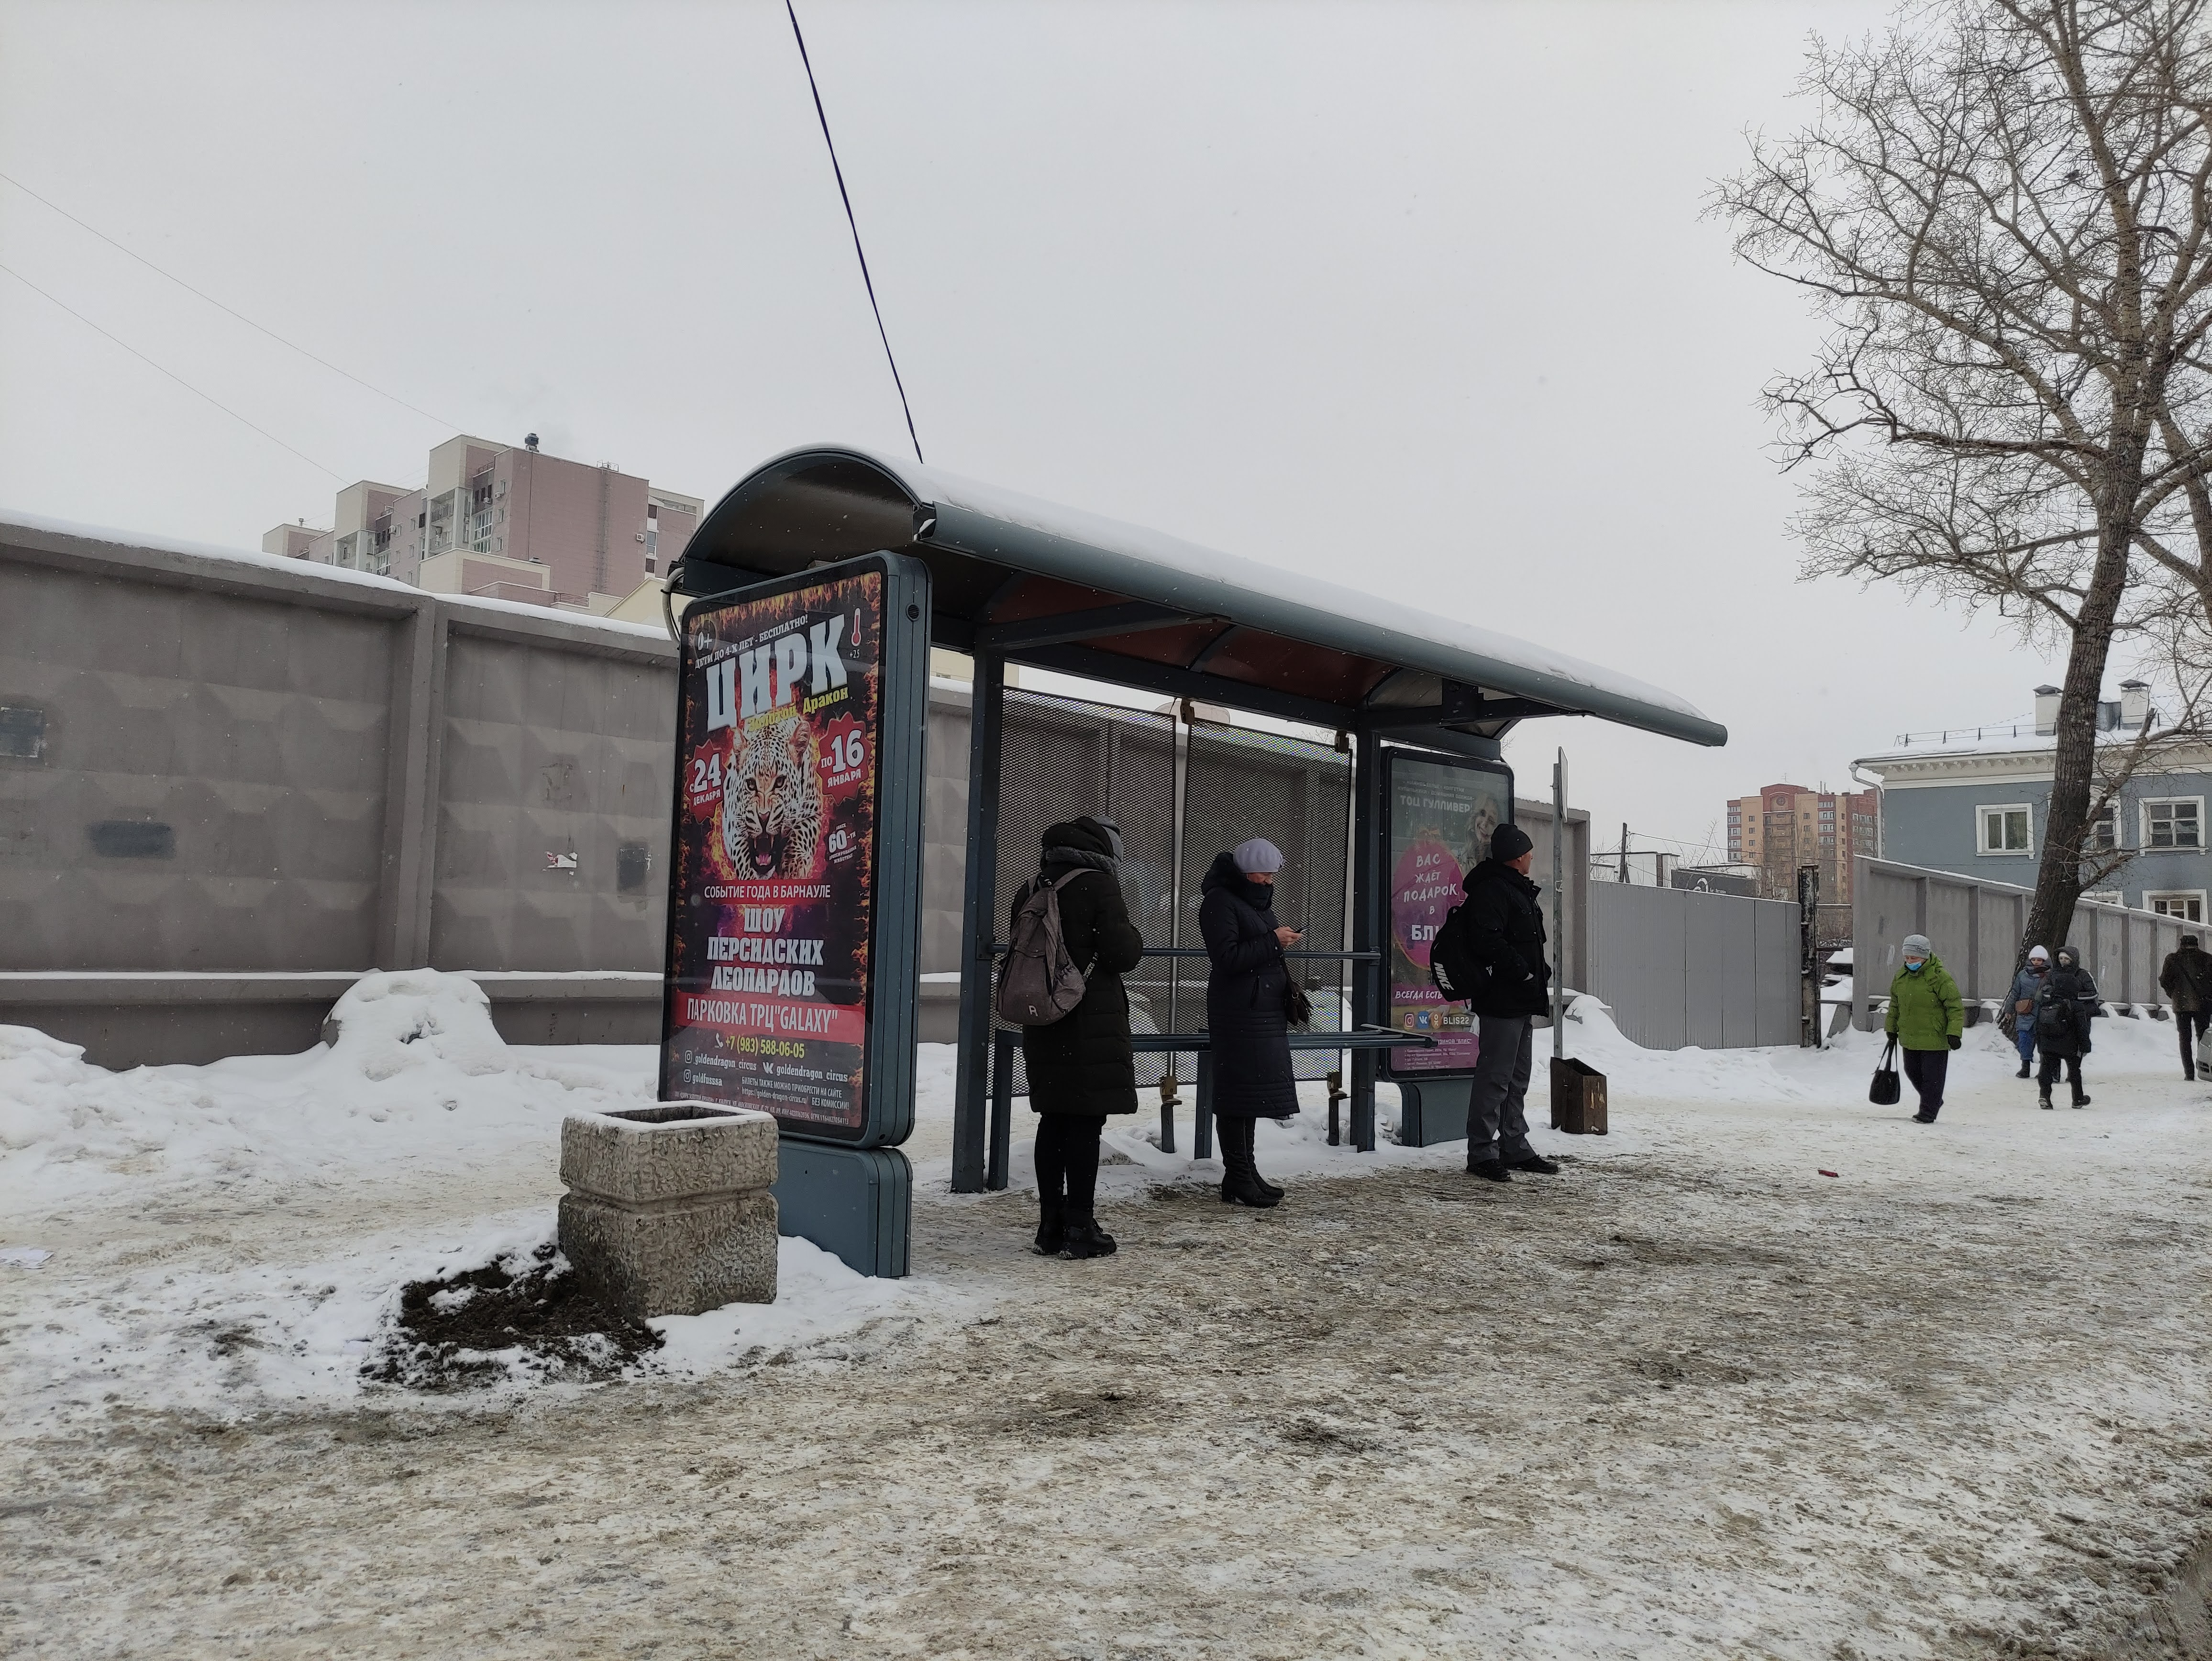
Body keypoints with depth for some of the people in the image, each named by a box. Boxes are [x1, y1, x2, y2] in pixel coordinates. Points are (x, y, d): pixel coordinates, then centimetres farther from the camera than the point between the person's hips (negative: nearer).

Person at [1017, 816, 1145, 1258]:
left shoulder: (1033, 889, 11)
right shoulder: (1099, 886, -10)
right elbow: (1123, 954, -12)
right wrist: (1132, 934, 6)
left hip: (1044, 1024, 7)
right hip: (1092, 1026, -7)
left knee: (1053, 1121, 13)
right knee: (1086, 1124, -2)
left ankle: (1051, 1225, 18)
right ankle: (1080, 1228, 1)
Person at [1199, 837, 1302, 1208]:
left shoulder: (1258, 900, 19)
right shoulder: (1220, 902, -10)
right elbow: (1227, 957, -20)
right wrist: (1273, 942, -17)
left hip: (1265, 1010, 10)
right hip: (1238, 1013, -10)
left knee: (1252, 1092, 12)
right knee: (1239, 1093, -6)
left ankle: (1245, 1172, 20)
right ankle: (1237, 1180, -2)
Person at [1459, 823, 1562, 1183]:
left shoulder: (1518, 891, 20)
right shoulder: (1492, 890, -14)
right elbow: (1488, 942, -24)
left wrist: (1541, 972, 13)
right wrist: (1524, 972, -20)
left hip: (1522, 1003, 11)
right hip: (1501, 1001, -11)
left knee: (1518, 1077, 16)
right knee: (1495, 1076, -8)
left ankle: (1515, 1147, 25)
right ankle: (1482, 1153, -4)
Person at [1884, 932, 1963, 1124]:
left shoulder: (1940, 977, -16)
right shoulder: (1901, 975, 4)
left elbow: (1955, 1007, -14)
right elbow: (1895, 1004, 17)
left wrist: (1954, 1033, -21)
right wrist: (1891, 1028, 18)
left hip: (1935, 1038, -7)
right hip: (1909, 1038, 7)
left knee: (1932, 1076, 1)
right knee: (1913, 1072, 17)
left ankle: (1928, 1112, 14)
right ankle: (1934, 1101, 38)